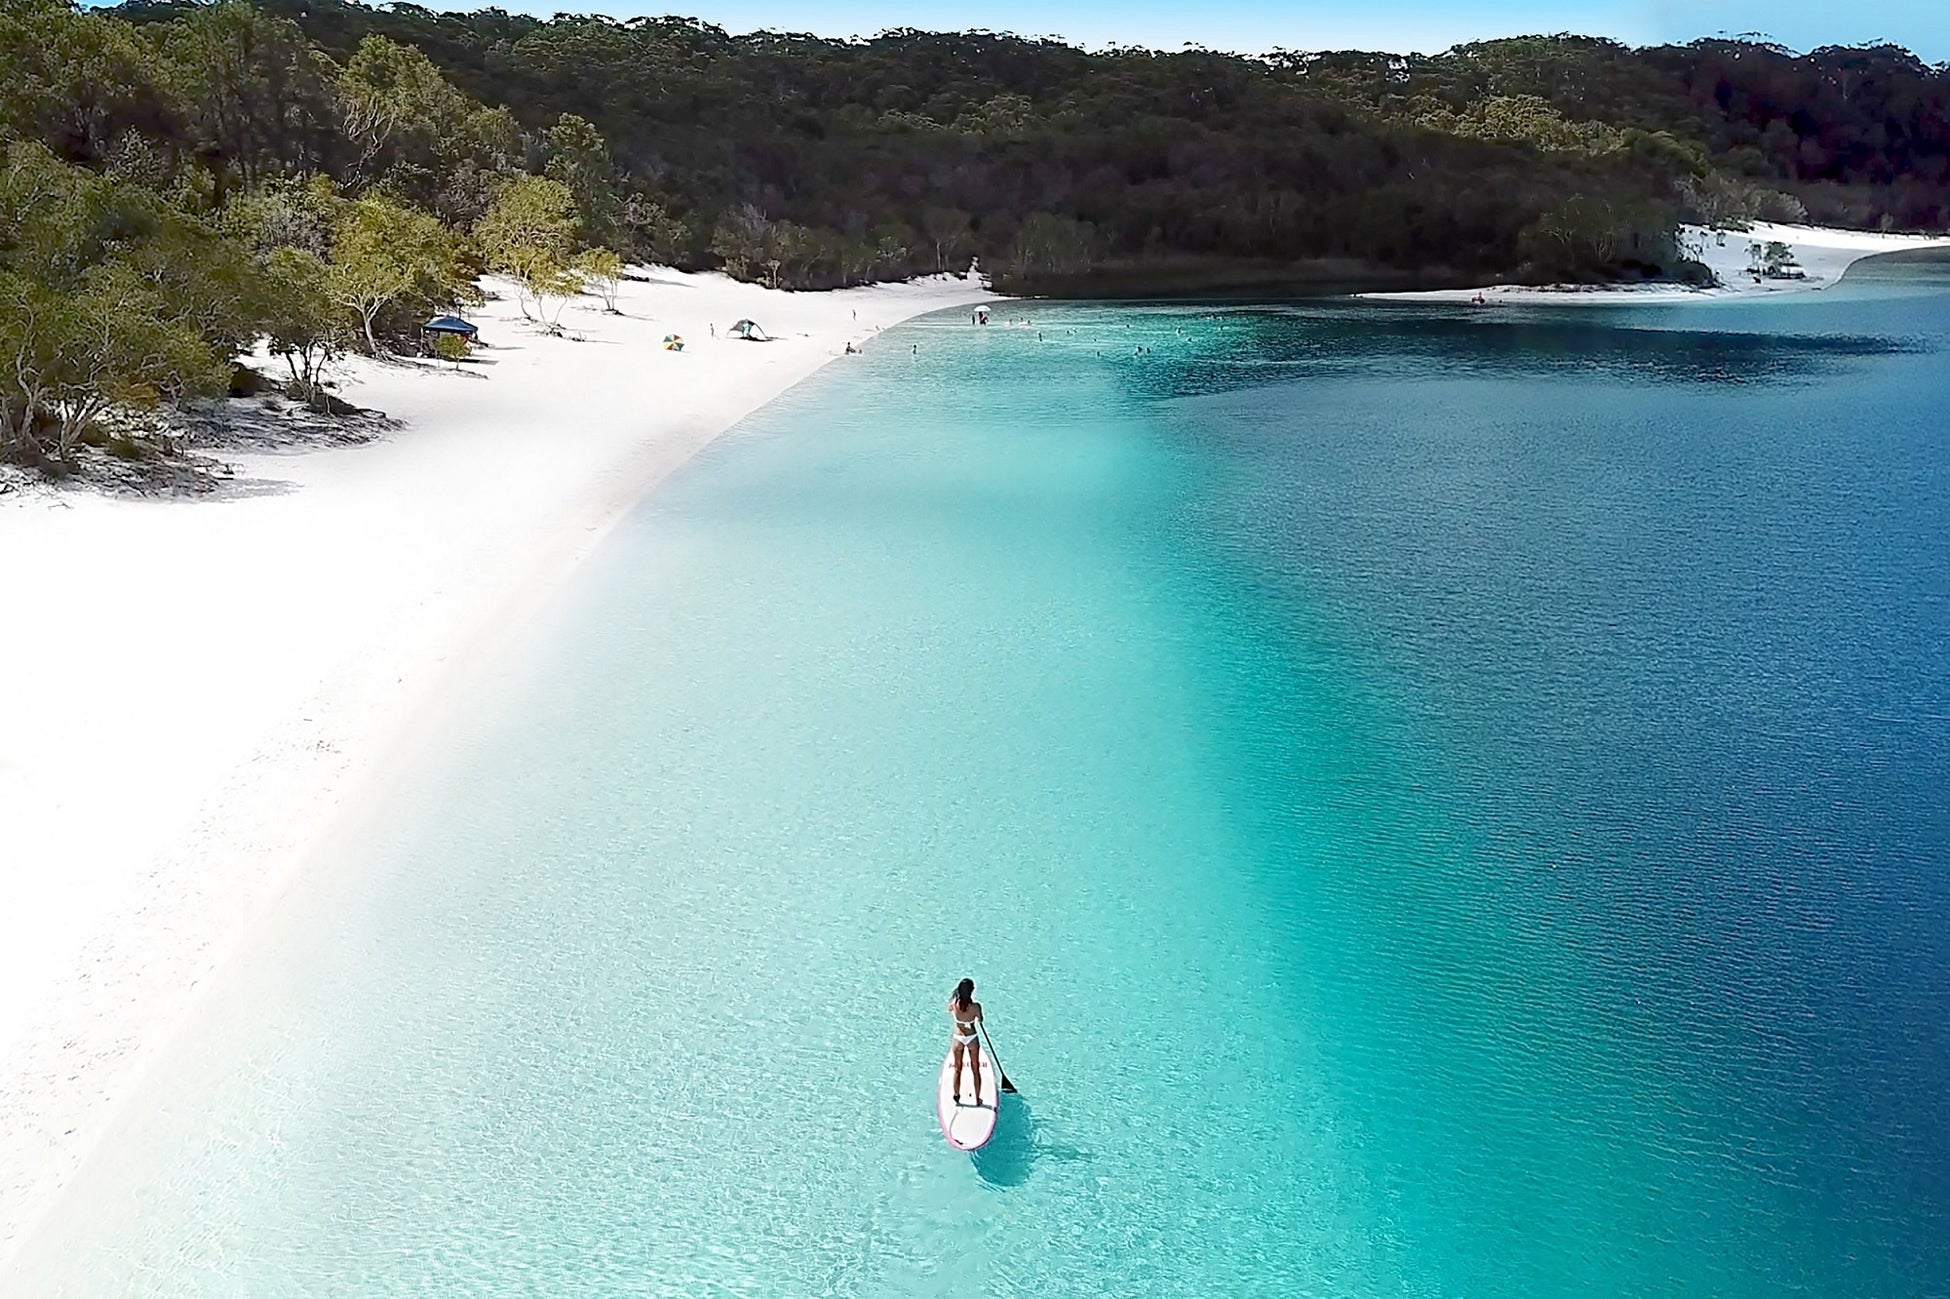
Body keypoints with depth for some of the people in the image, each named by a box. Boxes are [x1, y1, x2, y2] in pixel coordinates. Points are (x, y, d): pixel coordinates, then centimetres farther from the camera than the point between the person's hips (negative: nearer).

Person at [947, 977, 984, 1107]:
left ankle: (957, 1097, 31)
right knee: (976, 1070, 16)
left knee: (957, 1069, 20)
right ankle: (978, 1100, 25)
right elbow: (980, 1020, -4)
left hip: (958, 1039, 1)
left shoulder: (953, 1003, -19)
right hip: (972, 1039, -1)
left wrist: (955, 995, 13)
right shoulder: (976, 1006, -24)